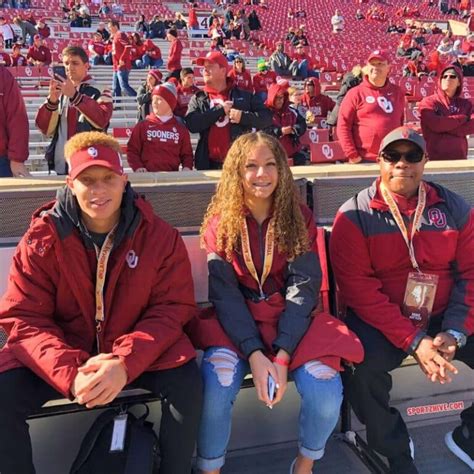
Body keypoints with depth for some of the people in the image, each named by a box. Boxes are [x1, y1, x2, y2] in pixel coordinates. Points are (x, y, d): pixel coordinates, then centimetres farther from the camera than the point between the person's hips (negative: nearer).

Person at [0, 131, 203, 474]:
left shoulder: (160, 236, -11)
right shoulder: (42, 238, -11)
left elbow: (172, 308, -12)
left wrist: (125, 362, -29)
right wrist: (71, 372, -29)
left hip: (138, 352, 0)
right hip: (62, 351, 1)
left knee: (187, 382, -24)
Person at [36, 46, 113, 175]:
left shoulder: (100, 92, 1)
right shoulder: (59, 93, 13)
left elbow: (101, 120, -18)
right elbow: (46, 129, 5)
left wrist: (74, 95, -24)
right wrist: (52, 101, -11)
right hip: (61, 167, 4)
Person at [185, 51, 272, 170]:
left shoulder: (245, 96, 8)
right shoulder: (197, 99, 9)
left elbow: (266, 117, 3)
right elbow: (192, 124, -8)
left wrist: (243, 116, -13)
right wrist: (220, 110, -8)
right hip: (210, 163, 1)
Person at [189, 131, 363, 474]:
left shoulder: (300, 219, 0)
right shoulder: (220, 222, -2)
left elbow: (304, 288, -9)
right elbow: (224, 292, -9)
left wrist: (282, 355, -21)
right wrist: (254, 354, -22)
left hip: (293, 322, 1)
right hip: (234, 323, 0)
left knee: (326, 394, -21)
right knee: (216, 387, -27)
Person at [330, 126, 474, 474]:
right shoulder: (355, 216, -8)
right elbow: (359, 288, -15)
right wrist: (413, 340, -21)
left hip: (444, 317, 4)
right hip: (380, 320, -3)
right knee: (362, 370, -31)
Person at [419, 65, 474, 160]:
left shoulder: (466, 104, 13)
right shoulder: (428, 102, 2)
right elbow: (436, 124, -14)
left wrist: (444, 126, -11)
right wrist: (462, 118, -1)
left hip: (459, 156, 4)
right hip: (434, 157, -4)